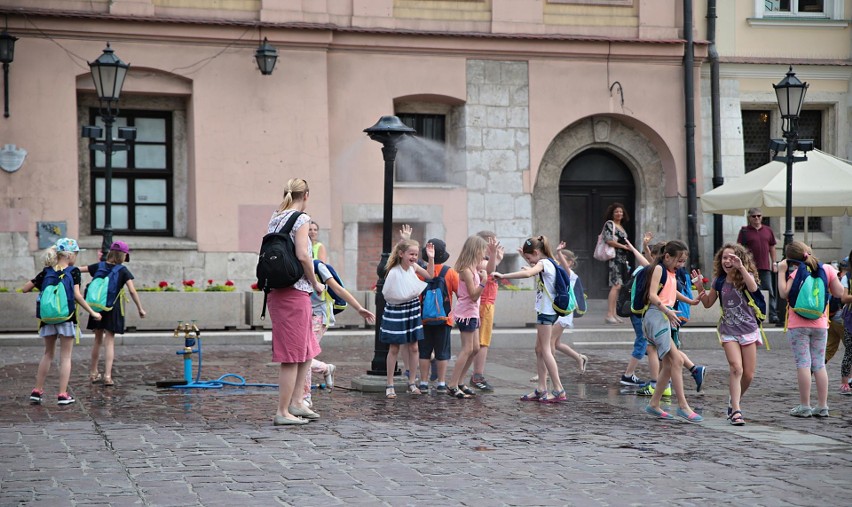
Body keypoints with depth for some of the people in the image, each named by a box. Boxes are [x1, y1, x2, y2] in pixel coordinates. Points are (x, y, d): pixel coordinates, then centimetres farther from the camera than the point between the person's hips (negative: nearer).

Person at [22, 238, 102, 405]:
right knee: (65, 357, 4)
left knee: (47, 354, 18)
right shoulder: (73, 272, -7)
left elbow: (24, 289, 3)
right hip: (67, 317, -4)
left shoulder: (47, 272, 4)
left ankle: (37, 391, 17)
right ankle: (63, 394, 1)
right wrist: (92, 312, -11)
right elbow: (77, 295, -17)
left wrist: (37, 284, 21)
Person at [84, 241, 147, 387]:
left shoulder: (99, 266, 2)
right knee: (109, 341, -1)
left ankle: (93, 373, 27)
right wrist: (140, 309, -3)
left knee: (98, 339, 17)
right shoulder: (123, 270, -6)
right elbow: (132, 291, -10)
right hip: (113, 308, -3)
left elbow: (78, 269, 5)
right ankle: (107, 375, -9)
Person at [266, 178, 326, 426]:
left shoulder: (275, 218, 15)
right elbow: (302, 255, -19)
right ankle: (283, 412, 1)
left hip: (275, 291, 8)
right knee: (292, 355, -2)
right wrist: (316, 283, -6)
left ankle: (295, 402, 21)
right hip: (295, 291, -8)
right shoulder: (300, 218, -8)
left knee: (307, 351, 18)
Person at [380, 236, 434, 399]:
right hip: (396, 312, -6)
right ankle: (390, 385, 9)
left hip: (412, 311, 6)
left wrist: (431, 258, 3)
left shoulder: (413, 267, 0)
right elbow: (387, 294, -19)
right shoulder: (394, 272, -20)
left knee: (413, 347, 8)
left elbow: (429, 275, 14)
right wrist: (407, 296, -20)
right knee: (394, 349, 2)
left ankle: (412, 382, 20)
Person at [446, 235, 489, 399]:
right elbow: (474, 295, -19)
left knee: (475, 348, 12)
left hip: (472, 312, 10)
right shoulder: (466, 270, -18)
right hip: (466, 313, -10)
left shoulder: (473, 268, 10)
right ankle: (453, 386, -6)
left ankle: (459, 383, 17)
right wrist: (483, 280, -26)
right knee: (467, 349, -8)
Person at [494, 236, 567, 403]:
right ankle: (541, 389, 10)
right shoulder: (547, 263, 15)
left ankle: (559, 390, -9)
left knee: (545, 350, -8)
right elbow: (534, 270, 41)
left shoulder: (544, 263, -14)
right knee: (539, 350, 10)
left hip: (546, 312, -10)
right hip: (544, 310, 10)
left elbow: (528, 273, -36)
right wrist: (526, 256, 33)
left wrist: (503, 276, -34)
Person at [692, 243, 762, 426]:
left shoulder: (745, 277, -6)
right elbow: (708, 303, 14)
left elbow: (753, 288, -30)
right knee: (736, 368, -18)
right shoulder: (719, 281, 5)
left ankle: (734, 401, 29)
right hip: (728, 331, 1)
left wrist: (741, 267, -38)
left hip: (748, 329, -1)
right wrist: (700, 287, -2)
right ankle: (736, 411, -20)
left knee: (748, 374, 3)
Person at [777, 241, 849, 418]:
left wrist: (781, 271, -12)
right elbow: (839, 293, 4)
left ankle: (804, 406, -2)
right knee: (819, 365, 9)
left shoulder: (798, 272, -10)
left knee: (803, 364, -3)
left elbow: (784, 293, -19)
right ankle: (822, 406, 9)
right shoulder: (828, 269, 1)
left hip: (798, 325, -4)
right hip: (820, 324, 4)